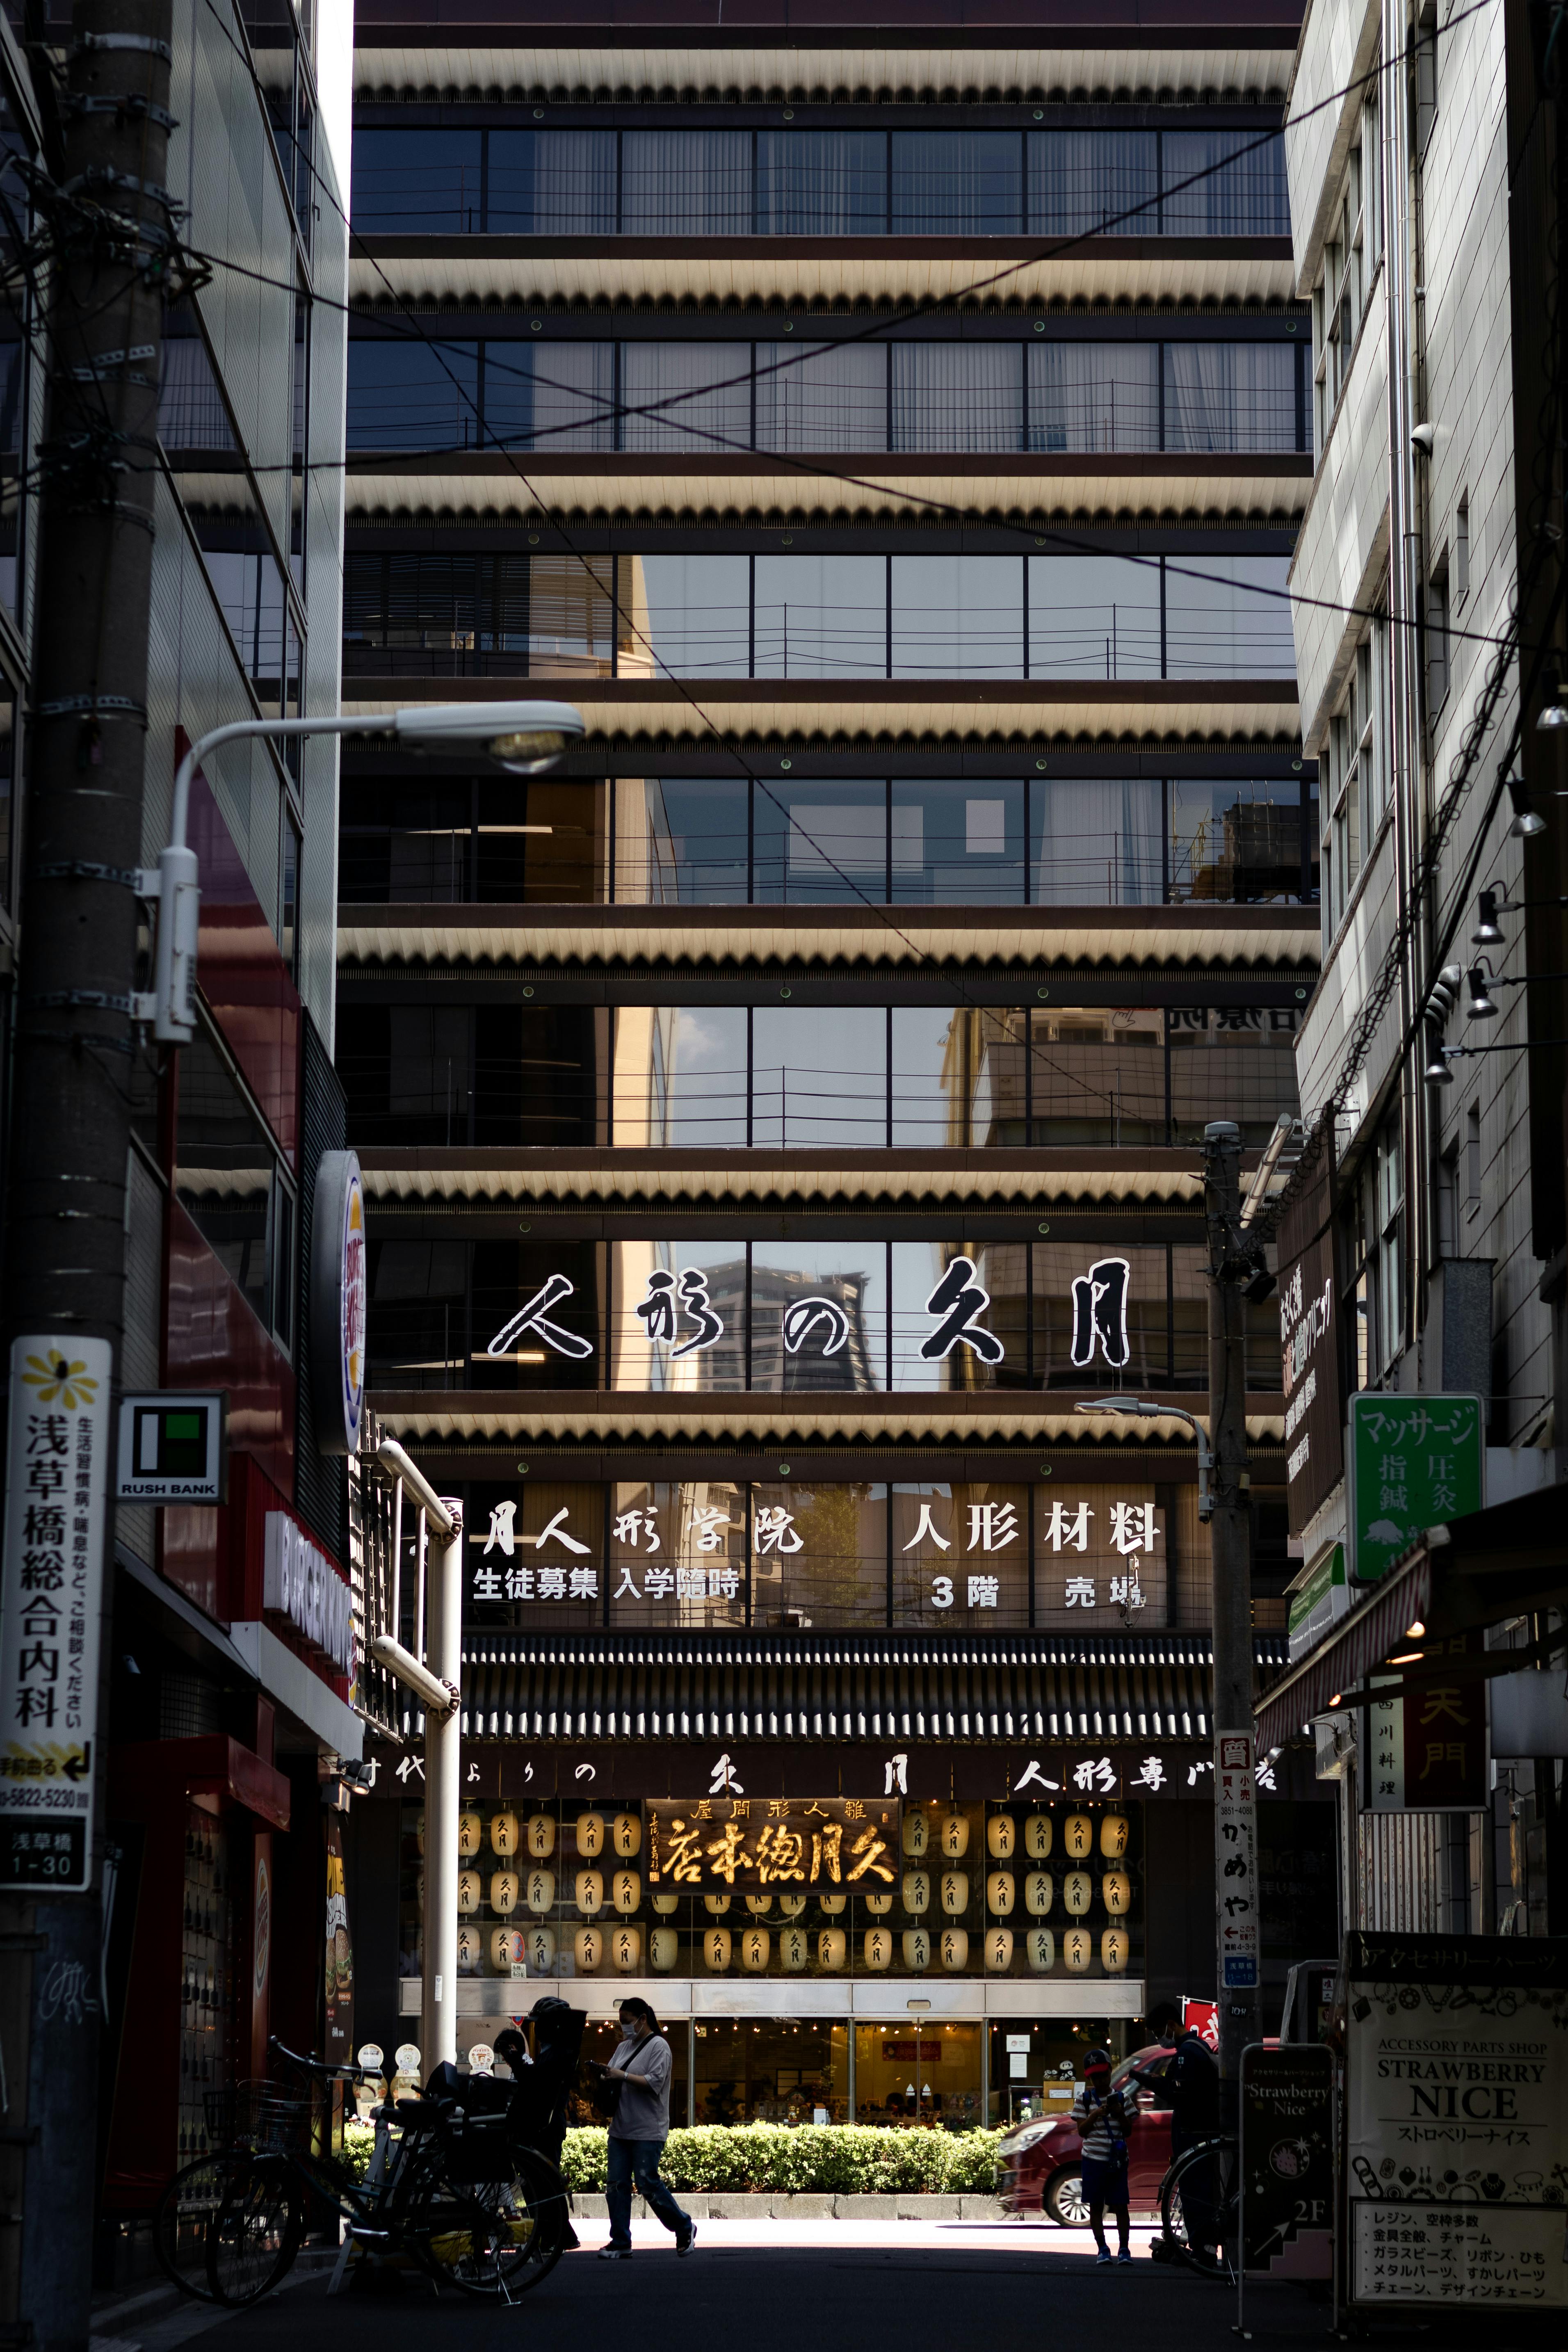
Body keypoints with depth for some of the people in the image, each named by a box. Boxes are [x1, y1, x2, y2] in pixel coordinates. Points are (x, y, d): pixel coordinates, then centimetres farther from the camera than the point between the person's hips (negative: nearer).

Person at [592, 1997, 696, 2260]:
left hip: (647, 2131, -8)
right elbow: (613, 2079, 20)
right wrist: (604, 2076, -2)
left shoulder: (658, 2046, -7)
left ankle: (684, 2228, 9)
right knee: (616, 2185, 2)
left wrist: (622, 2075, -19)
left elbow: (654, 2083, -17)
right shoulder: (624, 2047, 17)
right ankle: (620, 2243, 6)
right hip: (620, 2129, 8)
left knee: (647, 2183, -8)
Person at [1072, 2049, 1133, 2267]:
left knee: (1120, 2206, -3)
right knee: (1096, 2206, 3)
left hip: (1117, 2159, 0)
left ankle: (1124, 2249, 4)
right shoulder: (1084, 2099, 4)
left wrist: (1120, 2114, -10)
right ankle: (1103, 2249, 9)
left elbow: (1127, 2131, 8)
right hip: (1093, 2158, 0)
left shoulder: (1120, 2098, 7)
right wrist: (1095, 2115, -14)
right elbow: (1082, 2131, 2)